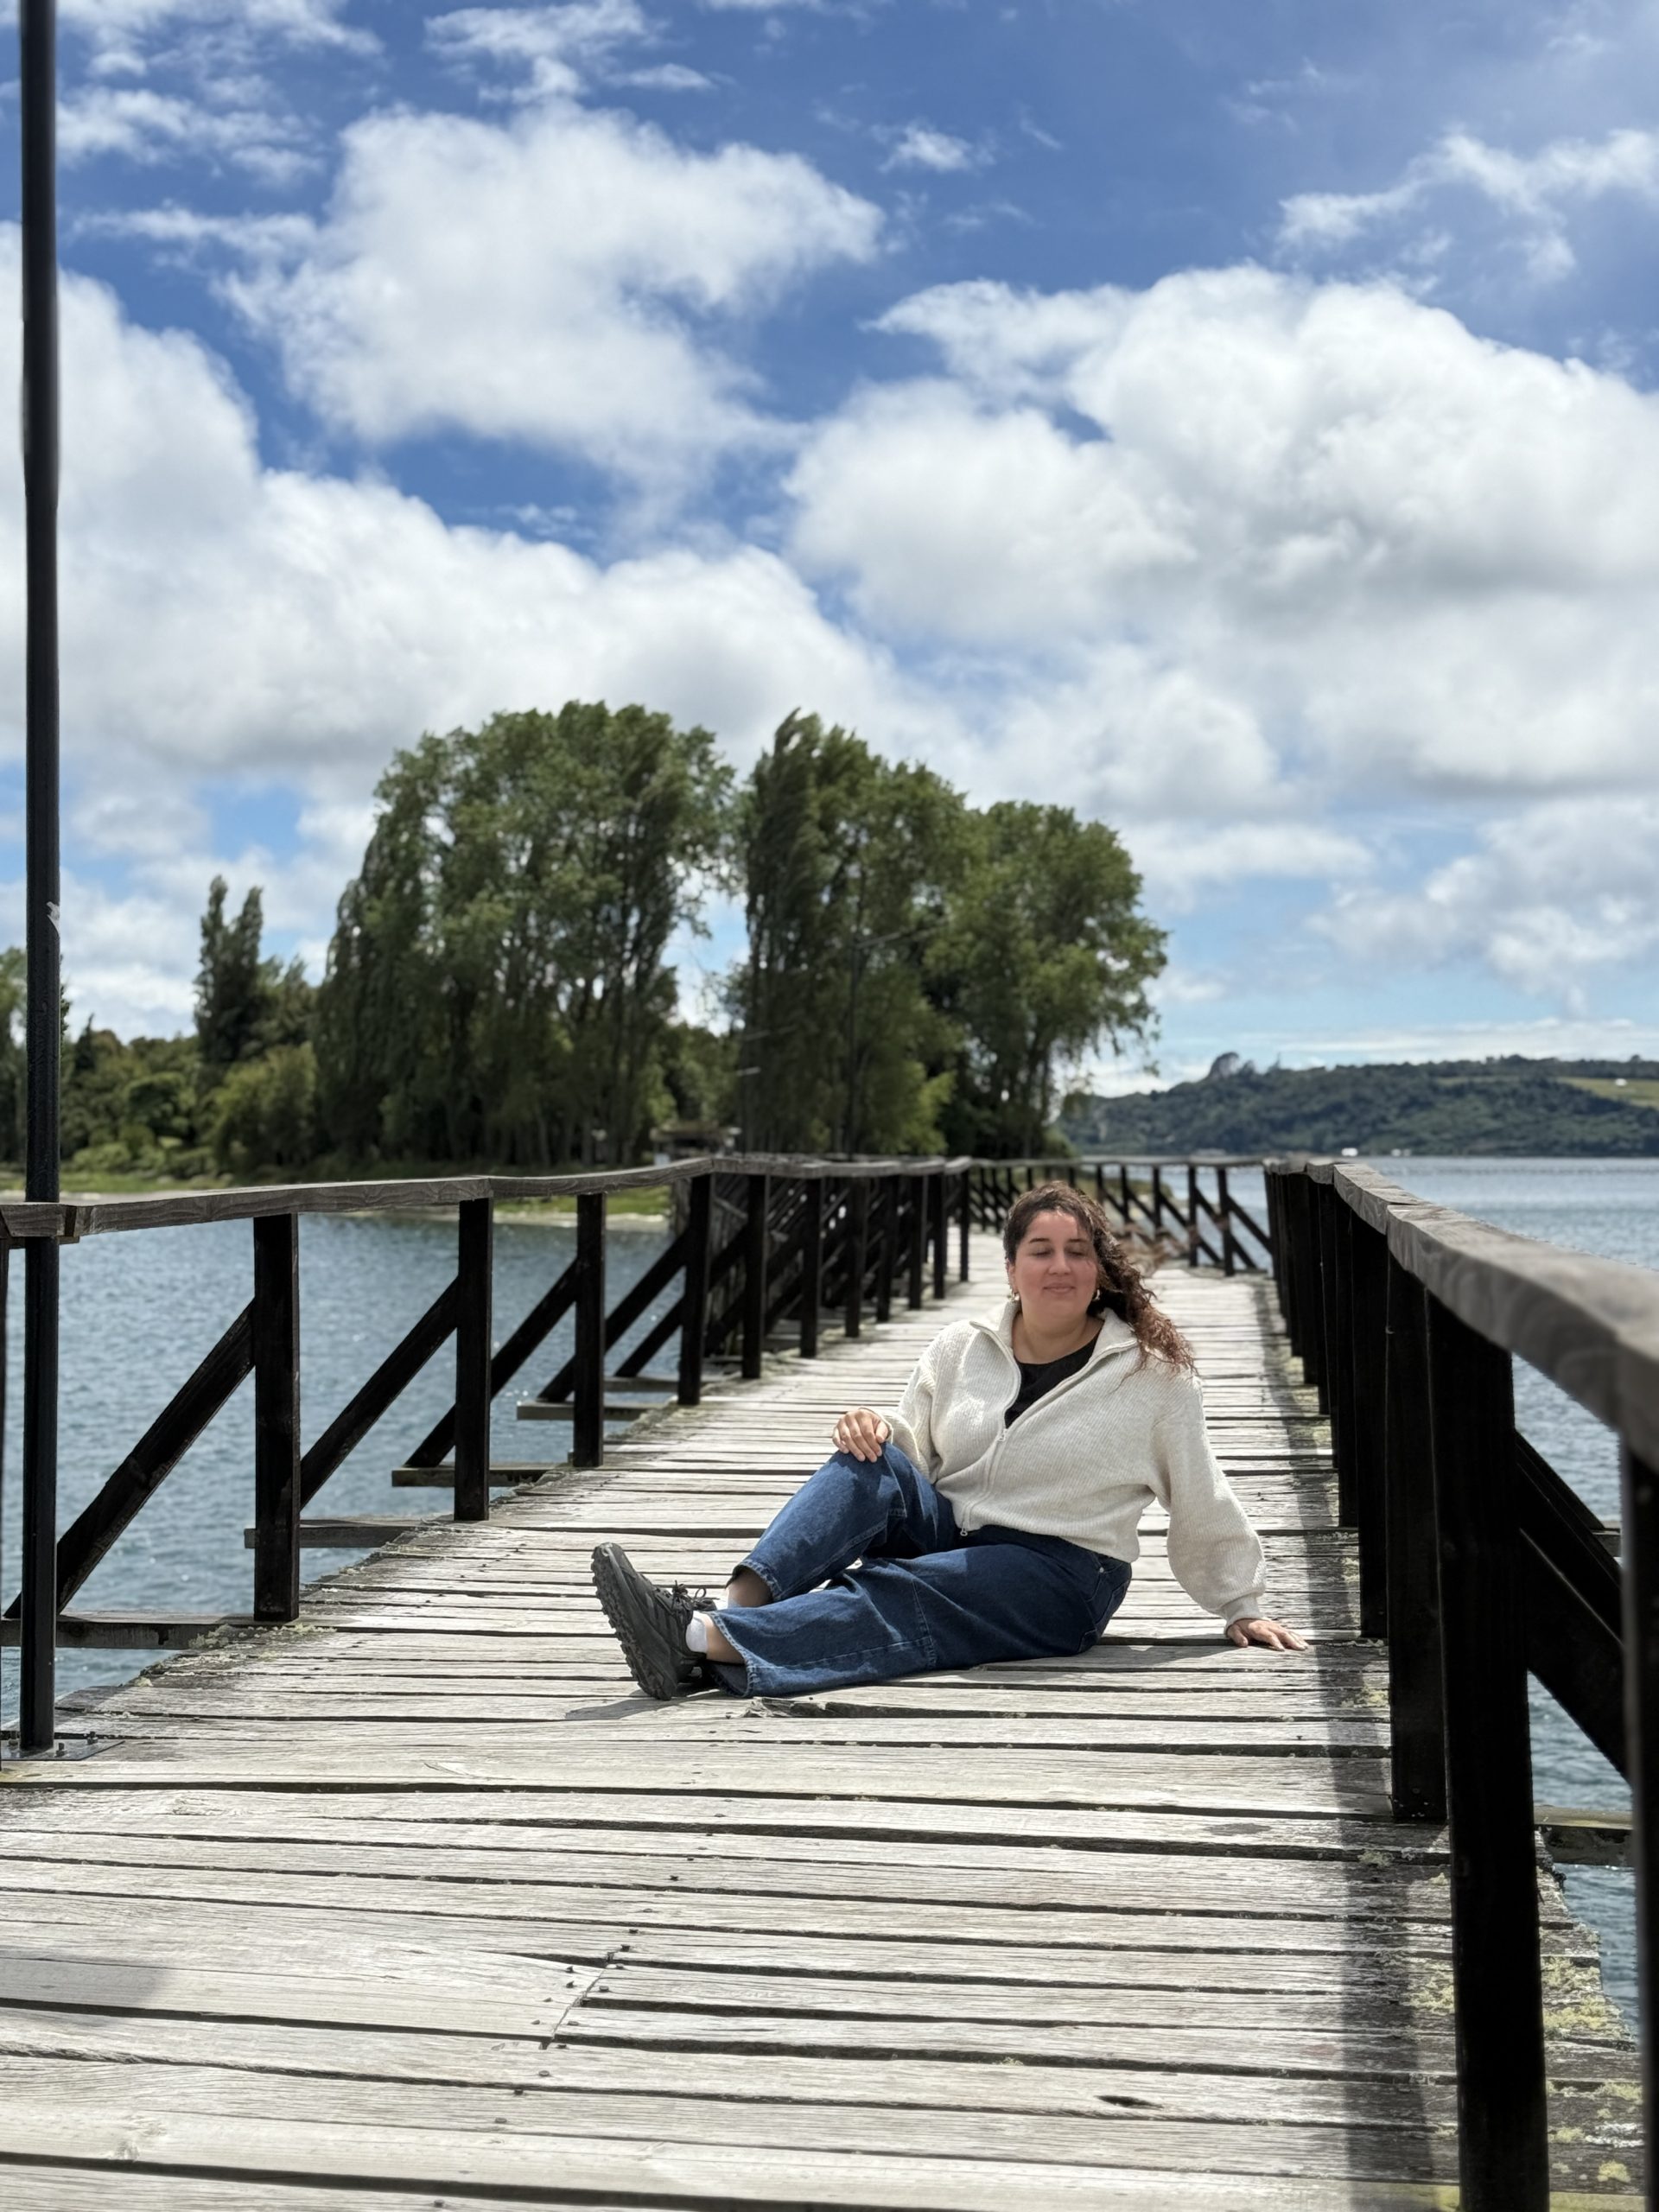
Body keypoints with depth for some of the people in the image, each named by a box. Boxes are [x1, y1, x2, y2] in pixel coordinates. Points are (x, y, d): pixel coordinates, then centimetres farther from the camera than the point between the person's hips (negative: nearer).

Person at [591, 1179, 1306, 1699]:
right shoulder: (961, 1349, 6)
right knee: (873, 1464, -26)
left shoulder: (1153, 1372, -3)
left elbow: (1202, 1502, 5)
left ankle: (703, 1643, -48)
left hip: (1060, 1576, -4)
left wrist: (1242, 1607, 10)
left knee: (888, 1592, -31)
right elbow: (914, 1453, 10)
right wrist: (872, 1430, -13)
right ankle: (733, 1606, -43)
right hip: (950, 1537, 4)